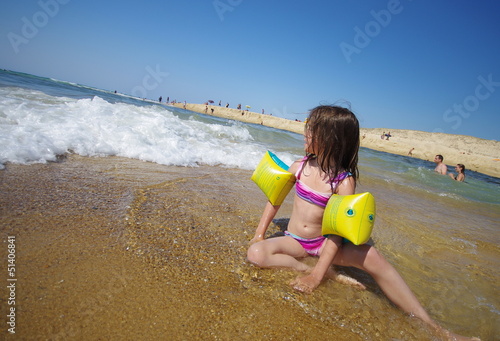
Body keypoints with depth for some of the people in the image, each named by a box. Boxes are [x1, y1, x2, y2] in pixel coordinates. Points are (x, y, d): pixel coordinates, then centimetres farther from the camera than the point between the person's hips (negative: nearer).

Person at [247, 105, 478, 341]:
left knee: (371, 256, -29)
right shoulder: (301, 166, -4)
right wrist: (259, 233, 0)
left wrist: (317, 273, -28)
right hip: (293, 241, 3)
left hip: (324, 242, -2)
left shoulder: (344, 181, -14)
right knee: (256, 253, -28)